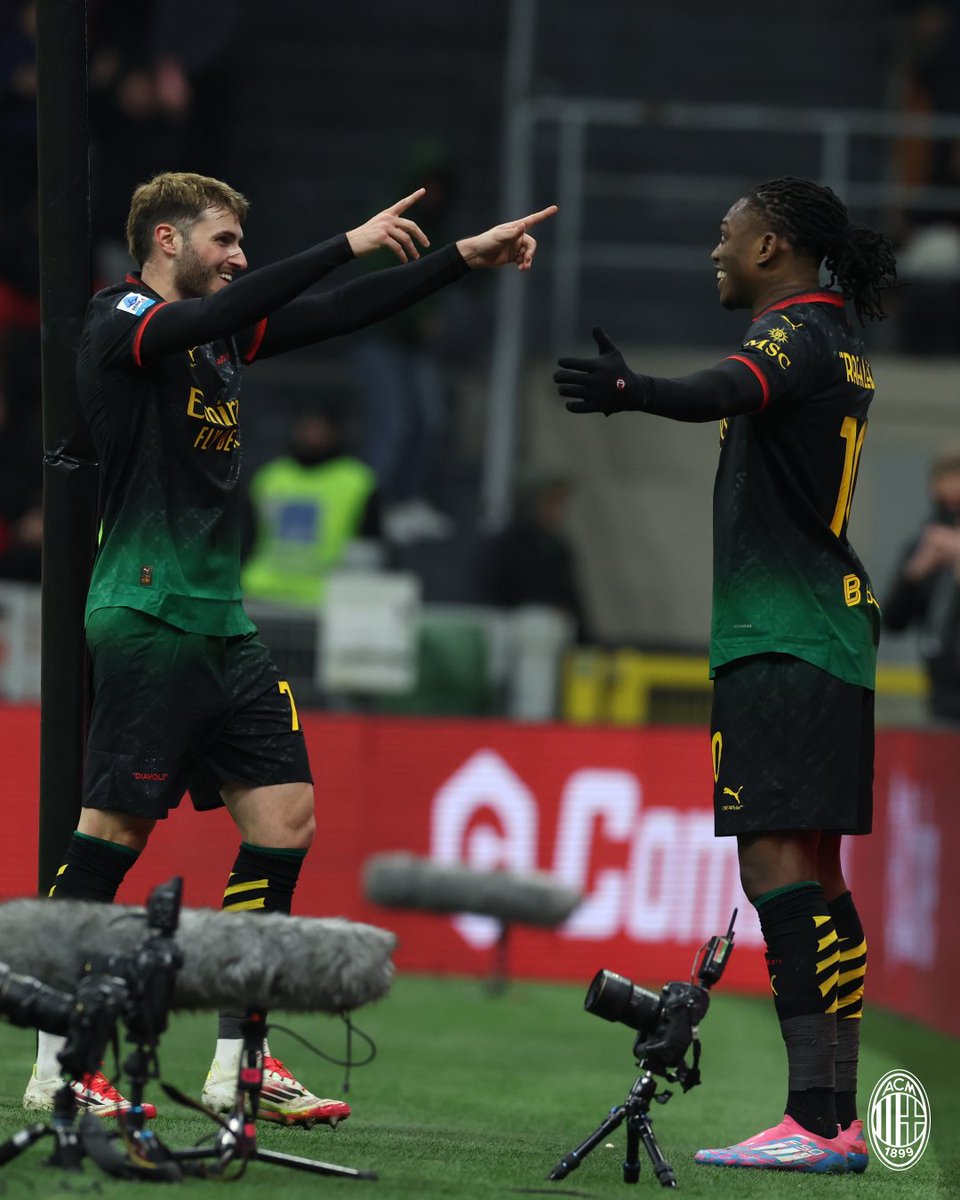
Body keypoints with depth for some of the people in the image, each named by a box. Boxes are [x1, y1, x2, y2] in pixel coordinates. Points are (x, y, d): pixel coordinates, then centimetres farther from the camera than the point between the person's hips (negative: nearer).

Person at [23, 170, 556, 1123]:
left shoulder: (220, 332, 17)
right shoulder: (118, 322, -7)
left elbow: (337, 316, 20)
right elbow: (222, 312, -25)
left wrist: (465, 257, 15)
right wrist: (349, 244, -24)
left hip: (221, 625, 9)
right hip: (148, 614, -9)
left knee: (285, 815, 2)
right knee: (113, 829, -8)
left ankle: (235, 1066, 6)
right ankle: (55, 1070, -2)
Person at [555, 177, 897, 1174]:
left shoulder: (798, 329, -11)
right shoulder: (835, 342, 18)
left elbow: (735, 388, -34)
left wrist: (636, 392, -52)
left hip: (781, 641, -10)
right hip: (832, 638, 10)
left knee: (775, 863, -15)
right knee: (816, 877, 10)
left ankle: (810, 1119, -21)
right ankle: (840, 1120, 11)